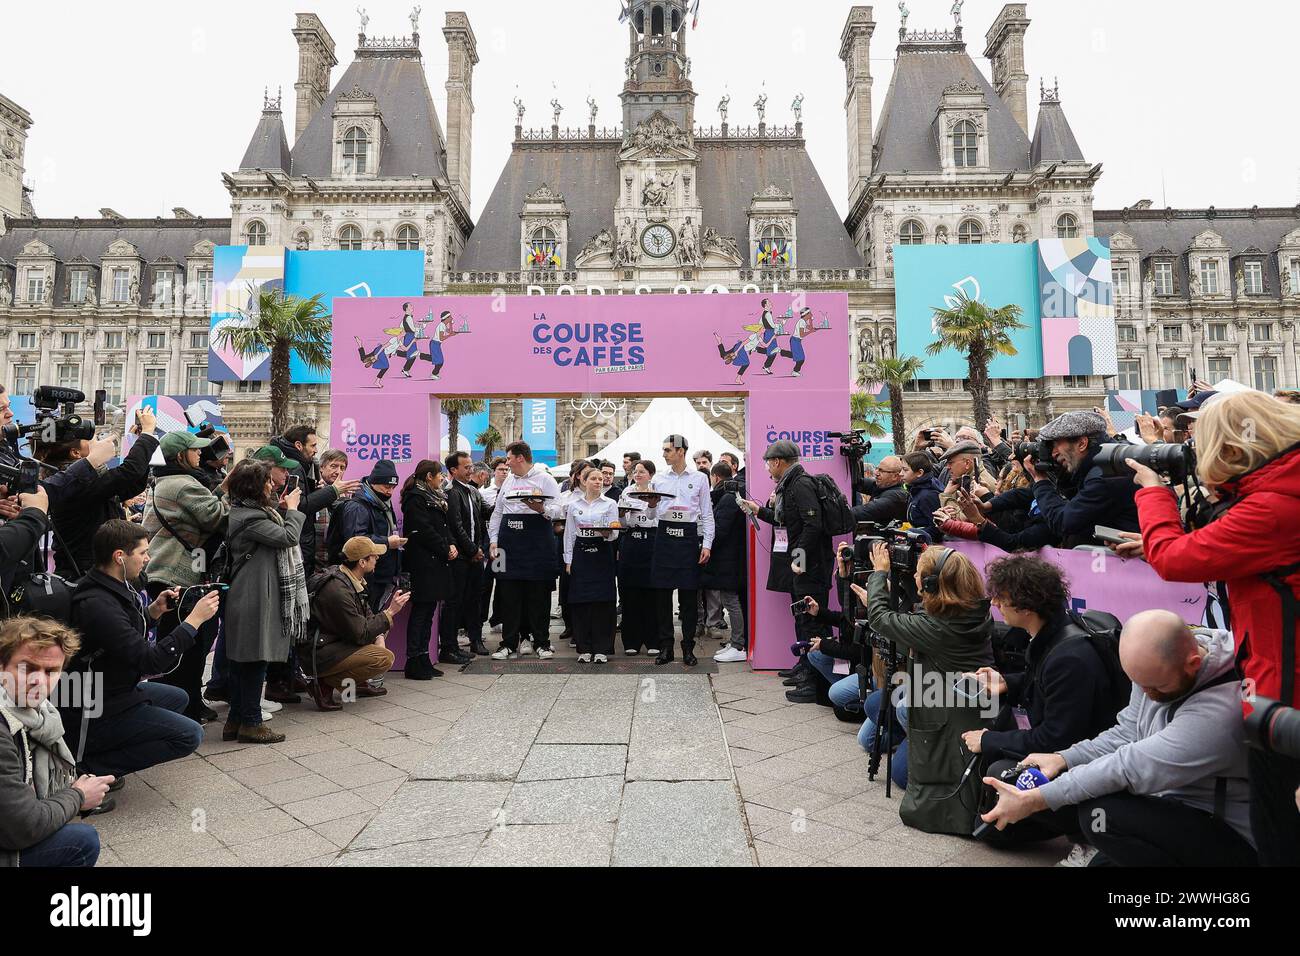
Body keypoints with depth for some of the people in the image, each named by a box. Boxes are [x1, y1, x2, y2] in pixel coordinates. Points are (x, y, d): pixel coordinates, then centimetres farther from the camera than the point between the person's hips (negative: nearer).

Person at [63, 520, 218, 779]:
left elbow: (127, 632, 17)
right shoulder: (98, 604, -28)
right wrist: (195, 619, -24)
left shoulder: (108, 589, 2)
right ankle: (88, 766, -6)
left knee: (178, 698, 25)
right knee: (190, 735, -13)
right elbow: (150, 661, -29)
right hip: (92, 713, -10)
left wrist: (154, 611, 3)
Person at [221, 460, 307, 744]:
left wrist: (280, 508, 12)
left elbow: (272, 532, 21)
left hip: (248, 597, 11)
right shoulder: (249, 517, -18)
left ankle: (236, 721, 22)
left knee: (242, 661, 14)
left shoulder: (247, 511, 15)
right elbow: (289, 537, -20)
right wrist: (291, 509, -5)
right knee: (255, 659, -2)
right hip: (255, 599, -11)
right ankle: (250, 722, 8)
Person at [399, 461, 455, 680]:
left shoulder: (436, 497, 19)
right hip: (423, 564, -9)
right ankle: (413, 662, 0)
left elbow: (445, 526, 18)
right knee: (421, 611, -6)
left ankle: (423, 659, 18)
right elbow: (424, 531, -18)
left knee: (429, 610, 11)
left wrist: (452, 545, 1)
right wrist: (446, 550, -11)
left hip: (437, 563, 9)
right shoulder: (415, 499, -11)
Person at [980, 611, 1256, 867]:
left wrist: (1035, 800, -31)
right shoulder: (1156, 666, -6)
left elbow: (1134, 767, -34)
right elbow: (1126, 735, 6)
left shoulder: (1222, 708, -33)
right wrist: (1063, 759, -10)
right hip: (1164, 801, 8)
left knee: (1100, 814, -34)